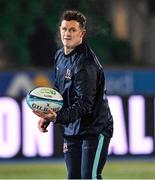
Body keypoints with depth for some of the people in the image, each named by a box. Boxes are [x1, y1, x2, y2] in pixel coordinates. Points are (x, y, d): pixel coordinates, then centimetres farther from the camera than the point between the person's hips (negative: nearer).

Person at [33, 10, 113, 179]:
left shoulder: (86, 63, -21)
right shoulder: (60, 56, 8)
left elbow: (84, 105, -26)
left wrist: (58, 117, -38)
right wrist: (47, 116, 12)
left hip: (95, 128, -9)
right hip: (71, 130, 9)